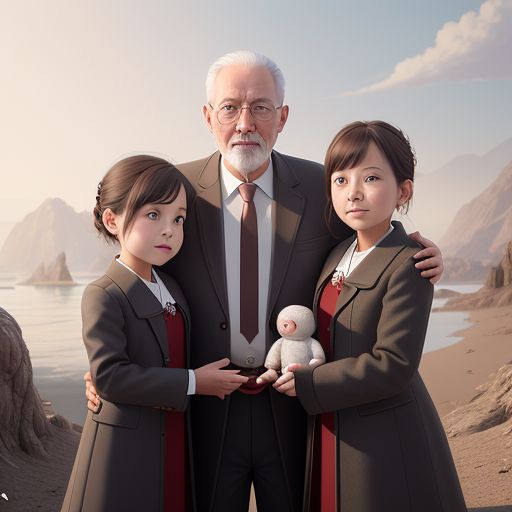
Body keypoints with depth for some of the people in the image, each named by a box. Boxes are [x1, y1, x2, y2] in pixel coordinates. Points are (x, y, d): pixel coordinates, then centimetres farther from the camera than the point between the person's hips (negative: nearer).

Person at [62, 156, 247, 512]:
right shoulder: (104, 296, -15)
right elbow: (109, 376, -22)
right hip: (124, 451, -7)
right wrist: (193, 383, -20)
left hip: (176, 444, 7)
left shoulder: (173, 288, 8)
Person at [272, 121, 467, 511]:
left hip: (386, 443, -7)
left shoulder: (408, 265, -18)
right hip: (332, 434, 7)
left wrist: (306, 383, -17)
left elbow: (392, 366, -24)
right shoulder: (338, 255, 7)